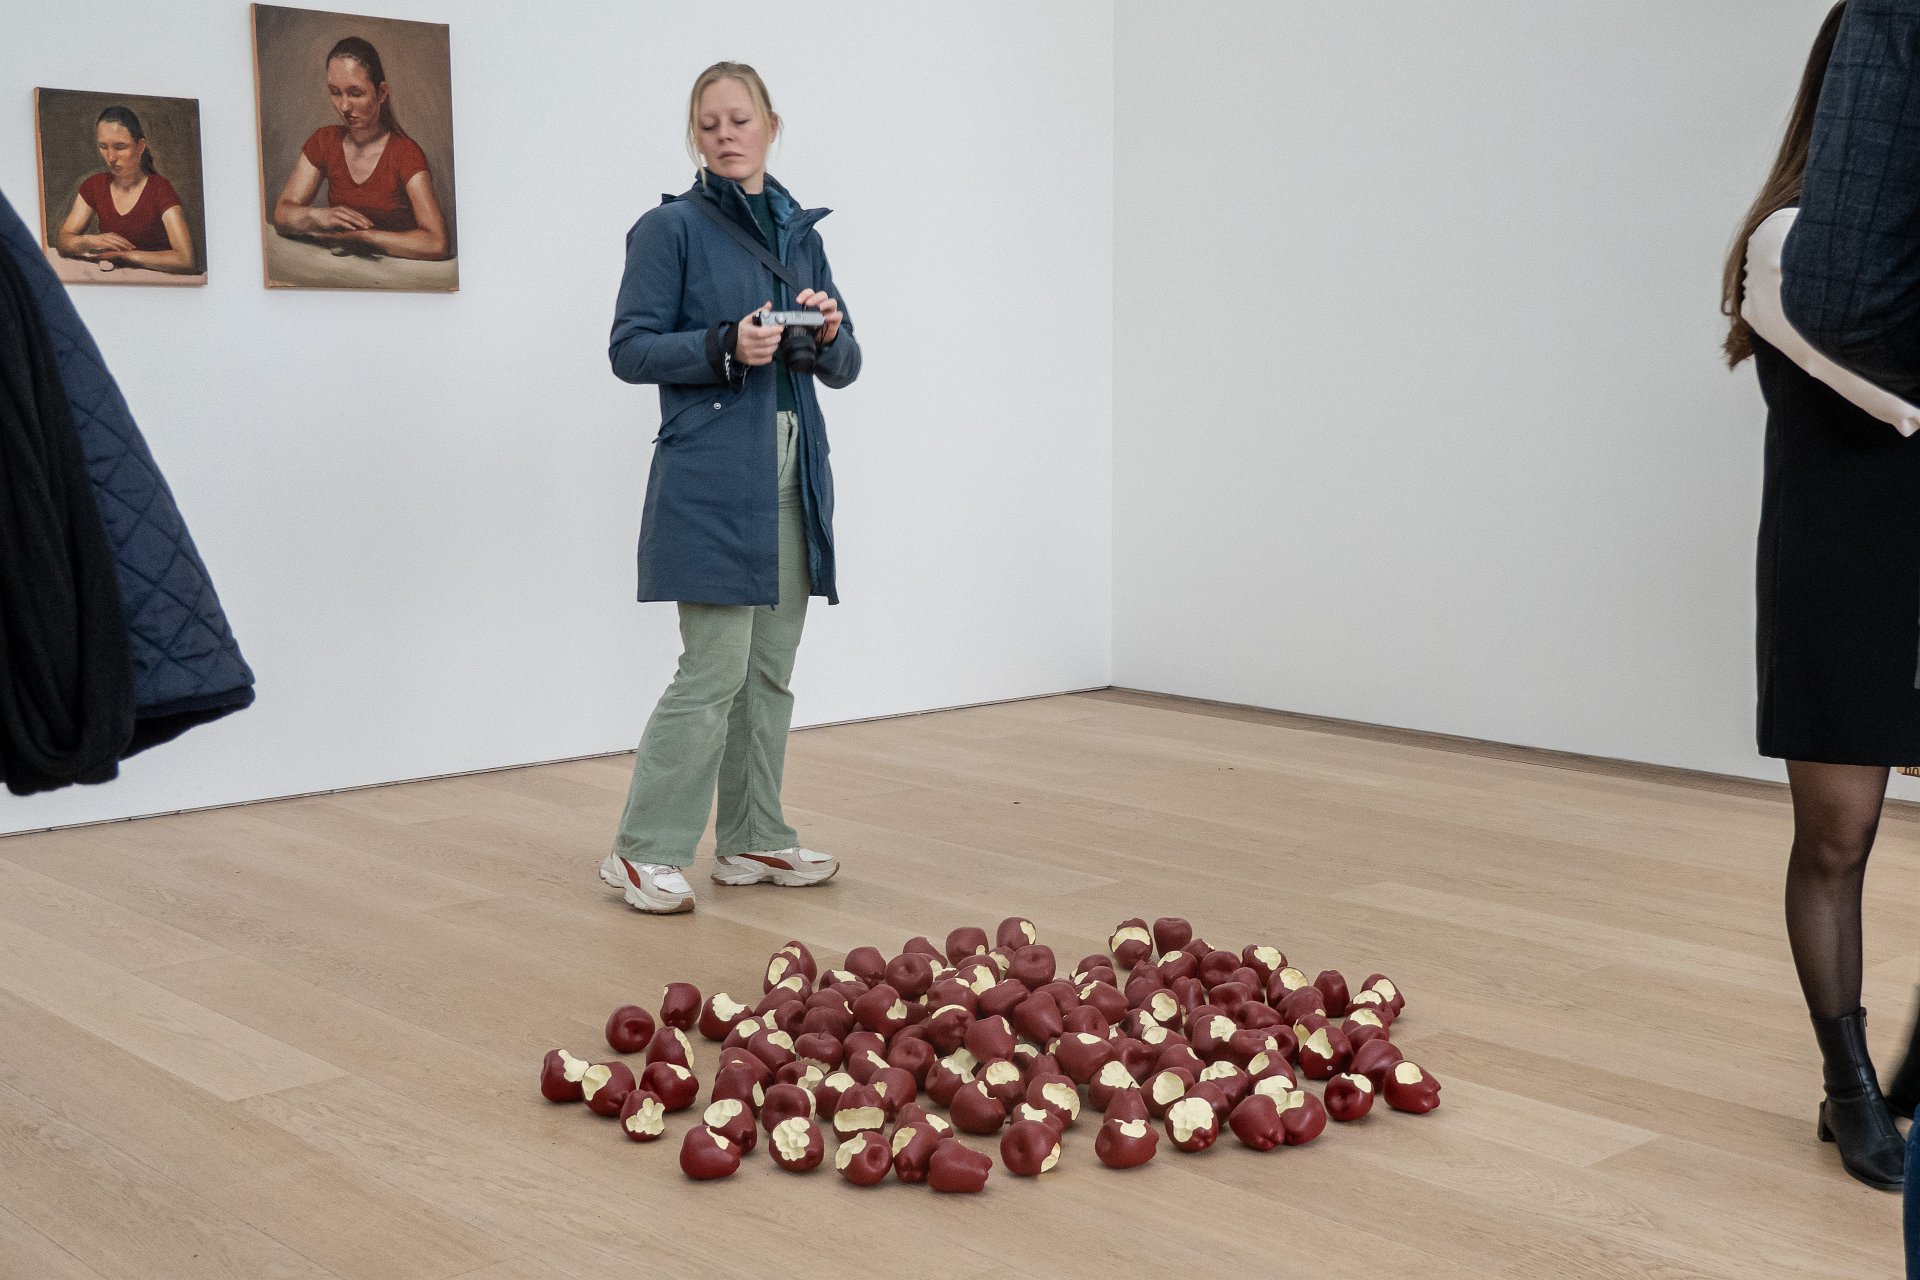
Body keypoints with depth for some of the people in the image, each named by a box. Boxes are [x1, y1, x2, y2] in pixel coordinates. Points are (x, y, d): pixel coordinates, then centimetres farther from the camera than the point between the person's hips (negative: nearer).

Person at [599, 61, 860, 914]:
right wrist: (726, 347, -20)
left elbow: (843, 370, 16)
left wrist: (830, 335, -6)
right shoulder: (671, 228, -1)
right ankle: (645, 852, 0)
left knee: (770, 672, 10)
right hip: (712, 475, -6)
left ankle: (754, 842, 20)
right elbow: (630, 349, -7)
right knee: (714, 671, -10)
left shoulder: (799, 231, 16)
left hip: (792, 474, 6)